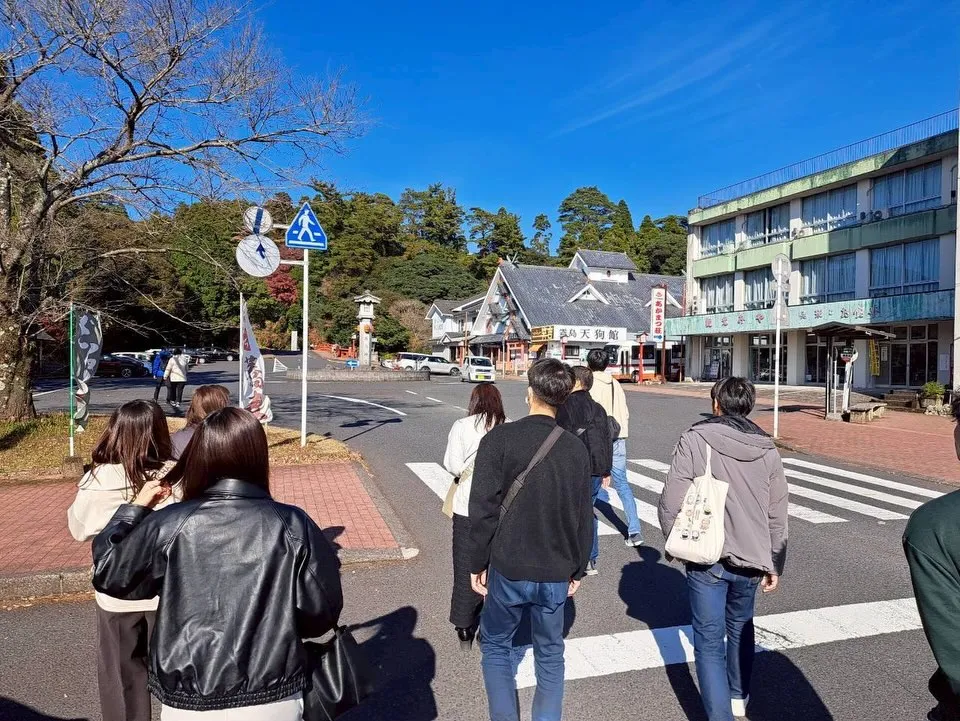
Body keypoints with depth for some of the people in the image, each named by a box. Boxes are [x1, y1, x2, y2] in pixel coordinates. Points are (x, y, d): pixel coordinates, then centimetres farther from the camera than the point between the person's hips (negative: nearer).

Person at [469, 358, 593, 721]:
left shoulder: (499, 439, -13)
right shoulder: (576, 448, -2)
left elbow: (483, 508, -13)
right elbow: (584, 516, 3)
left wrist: (478, 563, -2)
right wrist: (578, 568, 14)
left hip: (508, 568, -2)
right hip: (556, 573, 3)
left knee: (495, 645, 18)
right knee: (550, 653, 18)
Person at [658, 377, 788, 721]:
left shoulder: (695, 439, -11)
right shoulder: (766, 448, 0)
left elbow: (672, 501, -14)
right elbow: (777, 515, 5)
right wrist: (774, 564, 16)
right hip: (750, 557, 5)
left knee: (709, 641, 7)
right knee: (740, 627, 26)